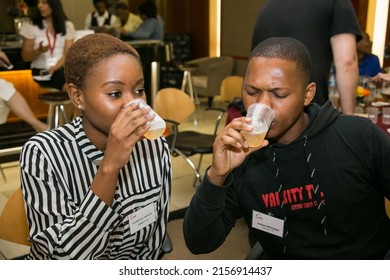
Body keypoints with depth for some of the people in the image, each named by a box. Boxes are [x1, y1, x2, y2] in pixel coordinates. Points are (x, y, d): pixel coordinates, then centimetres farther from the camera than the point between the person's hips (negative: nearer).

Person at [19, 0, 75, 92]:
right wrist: (39, 51, -16)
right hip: (41, 72, -1)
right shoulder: (31, 27, 6)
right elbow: (25, 57, 5)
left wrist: (55, 67, -18)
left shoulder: (67, 26, 9)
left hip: (62, 69, 1)